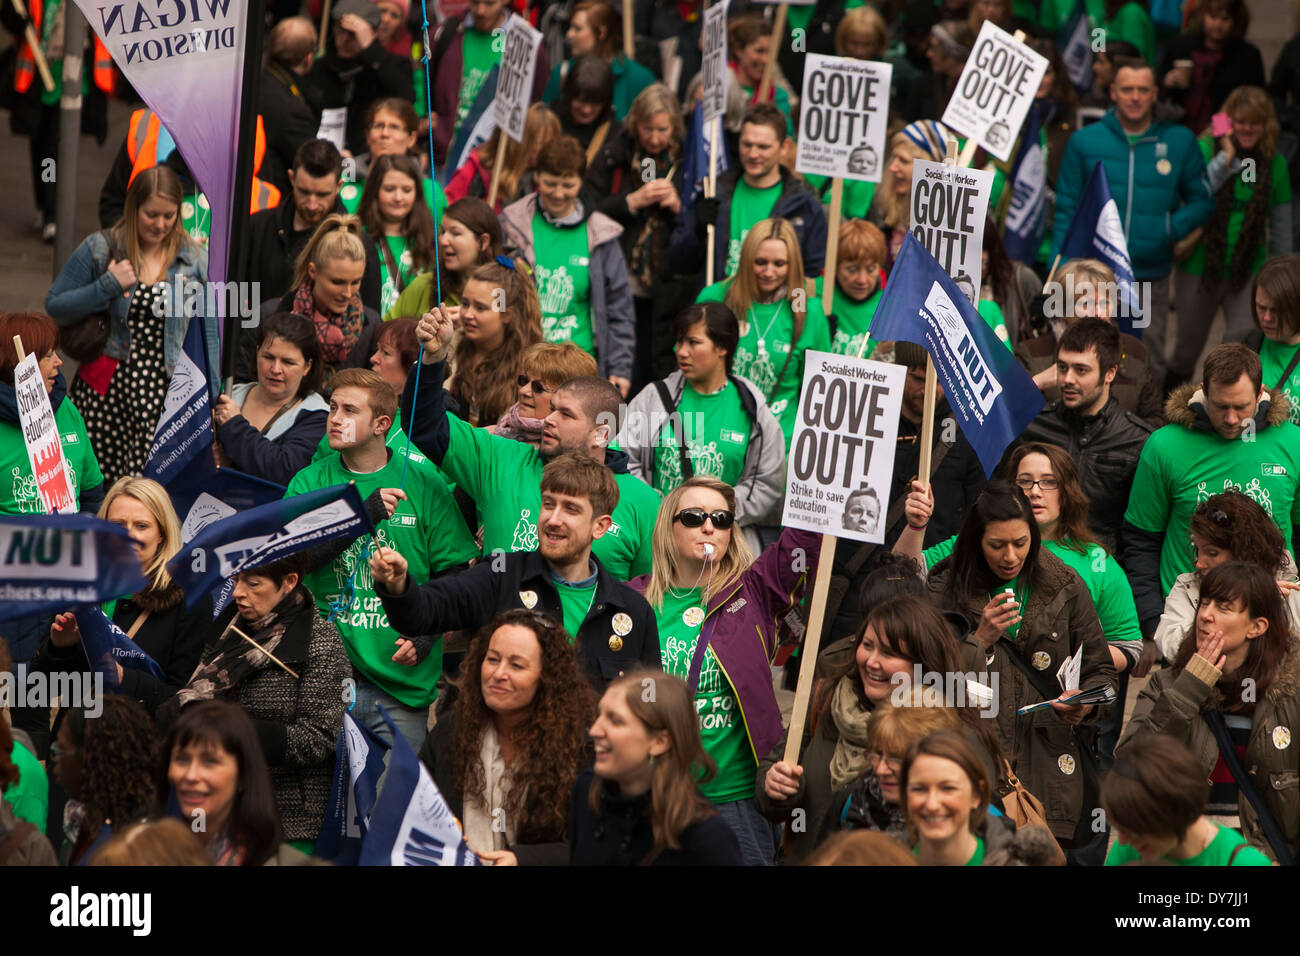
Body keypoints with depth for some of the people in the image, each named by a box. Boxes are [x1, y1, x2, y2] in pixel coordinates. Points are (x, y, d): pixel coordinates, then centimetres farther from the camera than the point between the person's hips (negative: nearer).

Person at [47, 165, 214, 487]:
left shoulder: (194, 260, 7)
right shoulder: (99, 249, 3)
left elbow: (207, 334, 11)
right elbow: (54, 308, 4)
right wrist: (107, 287, -9)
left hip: (164, 394, 0)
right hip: (103, 389, 0)